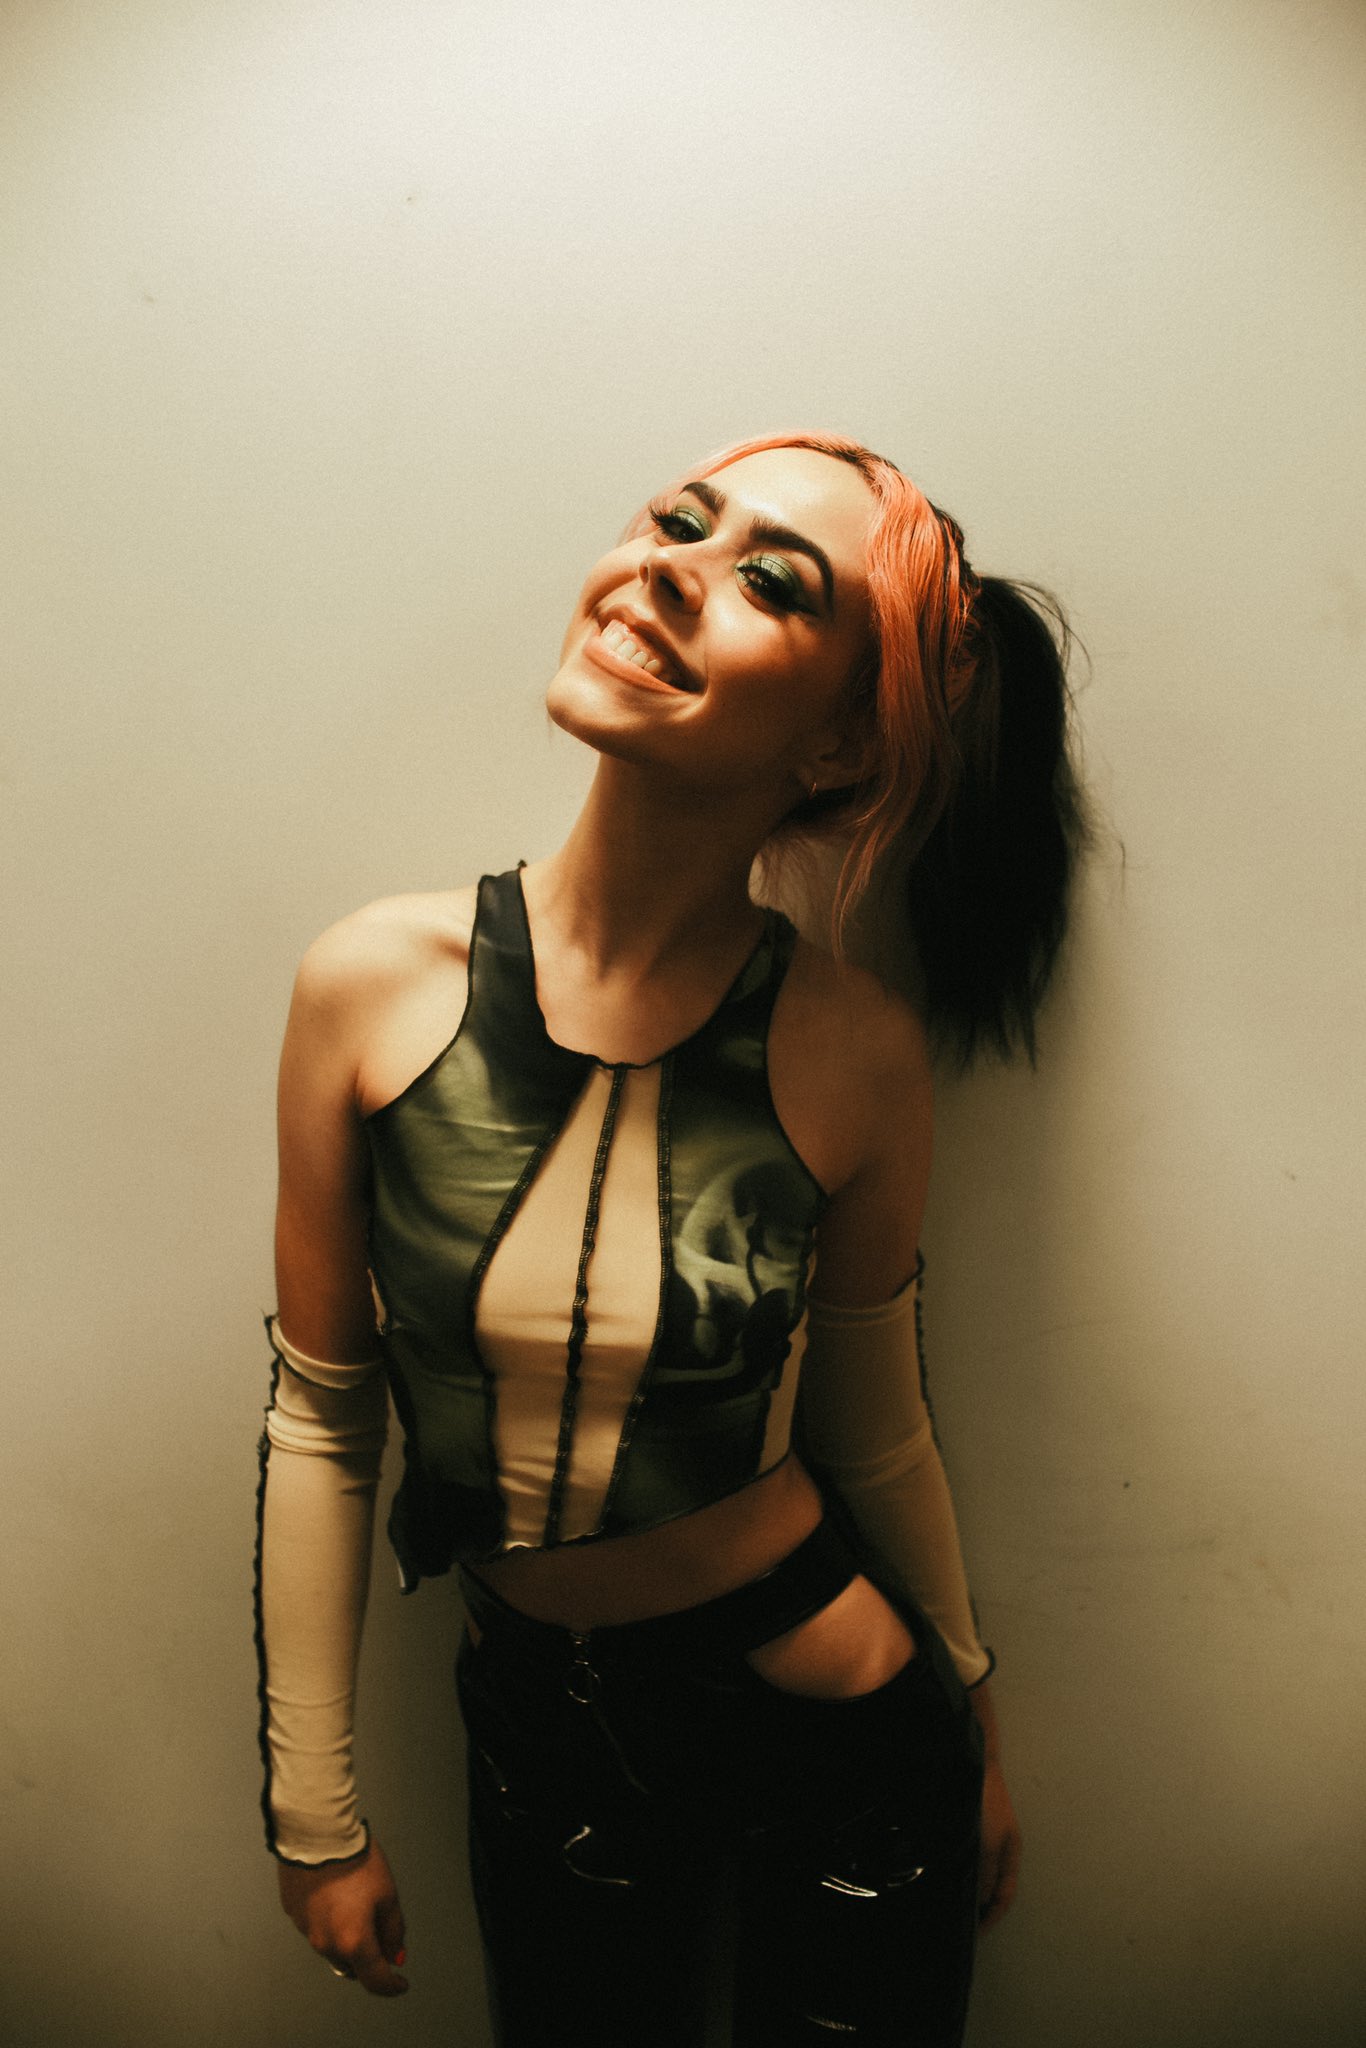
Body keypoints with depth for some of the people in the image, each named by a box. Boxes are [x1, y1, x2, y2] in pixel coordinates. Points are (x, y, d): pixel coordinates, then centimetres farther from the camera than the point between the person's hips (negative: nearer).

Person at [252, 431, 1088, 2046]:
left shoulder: (853, 1059, -19)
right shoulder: (375, 986, -16)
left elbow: (875, 1438, -3)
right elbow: (317, 1416, -7)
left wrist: (976, 1730, 11)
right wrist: (314, 1817, 1)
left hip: (841, 1730, -1)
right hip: (543, 1724, 2)